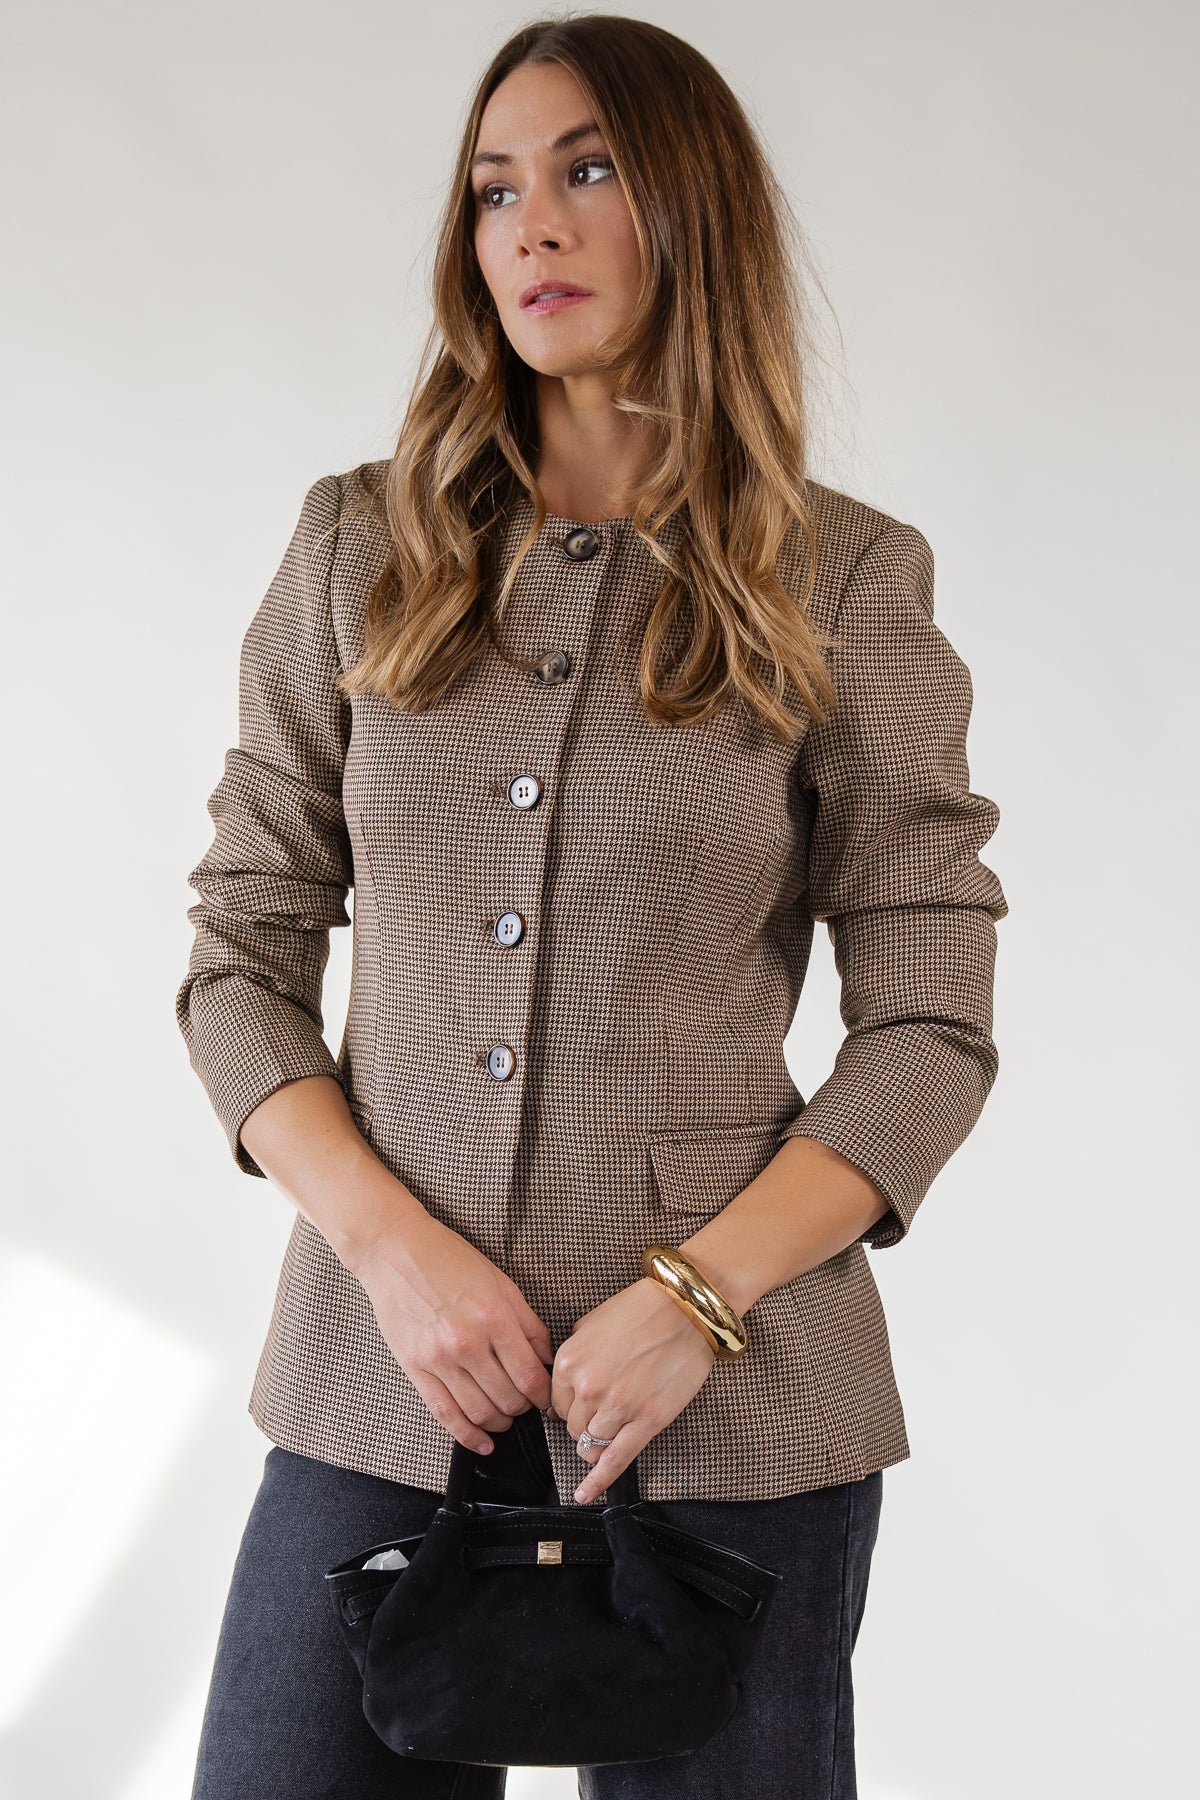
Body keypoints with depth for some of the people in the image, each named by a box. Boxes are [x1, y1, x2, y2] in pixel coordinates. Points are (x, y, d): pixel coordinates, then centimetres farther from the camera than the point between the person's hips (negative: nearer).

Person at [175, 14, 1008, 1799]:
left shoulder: (848, 583, 0)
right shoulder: (362, 548, 6)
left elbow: (930, 1024, 0)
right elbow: (243, 958, 5)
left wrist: (701, 1292, -13)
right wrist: (395, 1250, -9)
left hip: (727, 1407, -1)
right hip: (380, 1384, 2)